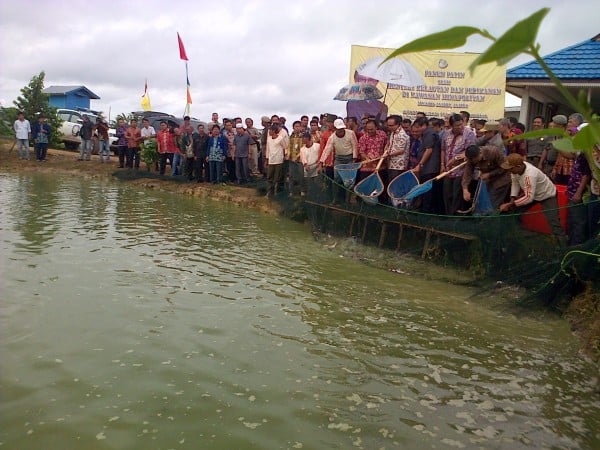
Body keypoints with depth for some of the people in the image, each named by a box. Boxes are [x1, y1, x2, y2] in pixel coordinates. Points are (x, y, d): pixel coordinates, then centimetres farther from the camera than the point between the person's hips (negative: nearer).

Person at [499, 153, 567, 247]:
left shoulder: (530, 175, -42)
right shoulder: (517, 167, -21)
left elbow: (529, 198, -40)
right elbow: (515, 182, -4)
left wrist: (510, 204, -38)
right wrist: (512, 199, -13)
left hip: (547, 196, -8)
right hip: (532, 193, 8)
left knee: (554, 224, -15)